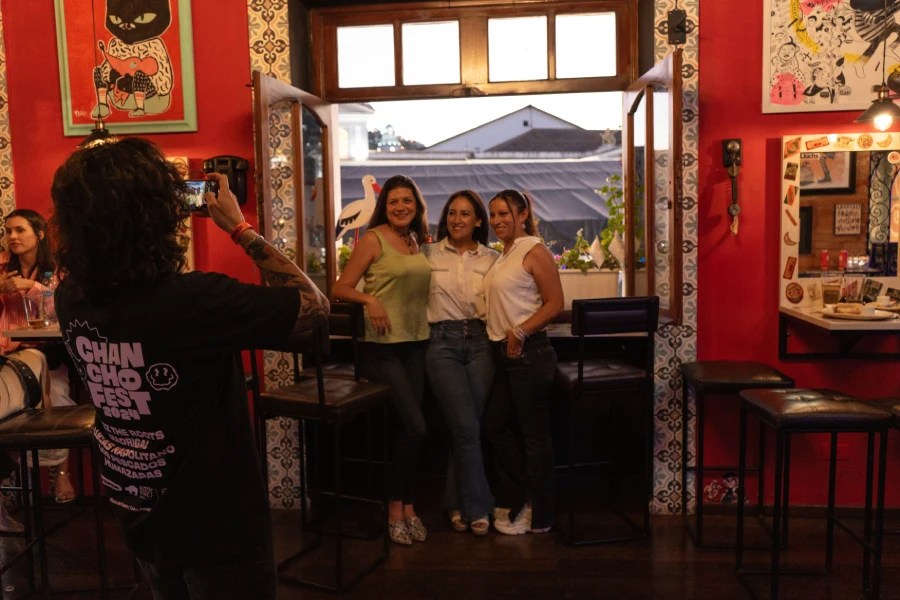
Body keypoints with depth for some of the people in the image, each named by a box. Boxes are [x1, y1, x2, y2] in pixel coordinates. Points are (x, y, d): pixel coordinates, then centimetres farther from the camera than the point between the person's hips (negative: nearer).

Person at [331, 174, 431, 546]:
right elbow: (340, 289, -9)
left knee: (408, 428, 9)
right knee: (414, 427, -9)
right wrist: (370, 299, -25)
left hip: (415, 344, 6)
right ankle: (397, 510, 9)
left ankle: (407, 508, 21)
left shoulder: (417, 241, 12)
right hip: (382, 347, -6)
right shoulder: (373, 239, -6)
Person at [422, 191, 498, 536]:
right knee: (466, 426, -8)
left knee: (466, 426, 3)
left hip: (480, 342, 2)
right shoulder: (429, 254, 6)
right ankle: (477, 508, 7)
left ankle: (458, 505, 20)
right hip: (443, 342, -2)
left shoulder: (491, 259, 10)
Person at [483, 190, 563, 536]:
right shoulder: (502, 256, 15)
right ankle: (518, 500, 30)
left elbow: (555, 304, -15)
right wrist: (499, 336, 9)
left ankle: (537, 517, 15)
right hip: (503, 353, 9)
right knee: (495, 426, 14)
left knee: (534, 435, 1)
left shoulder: (534, 252, -10)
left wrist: (520, 331, -22)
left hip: (528, 352, -9)